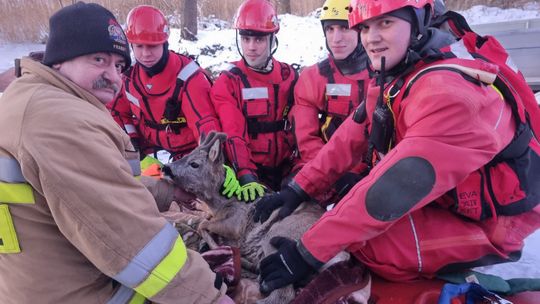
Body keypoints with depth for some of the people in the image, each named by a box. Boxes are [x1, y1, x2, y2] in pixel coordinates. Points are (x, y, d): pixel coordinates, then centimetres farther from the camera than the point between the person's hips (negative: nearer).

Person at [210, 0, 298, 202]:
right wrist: (246, 176, -26)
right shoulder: (228, 82, -1)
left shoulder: (289, 76, 9)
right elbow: (233, 135, -13)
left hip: (286, 171, 3)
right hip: (248, 172, -2)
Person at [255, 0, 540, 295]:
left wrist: (309, 252, -31)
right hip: (434, 195, 8)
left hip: (485, 225, -7)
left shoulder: (446, 92, -31)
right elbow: (350, 138, -1)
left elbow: (393, 190, -34)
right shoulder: (391, 77, -3)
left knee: (369, 243, -26)